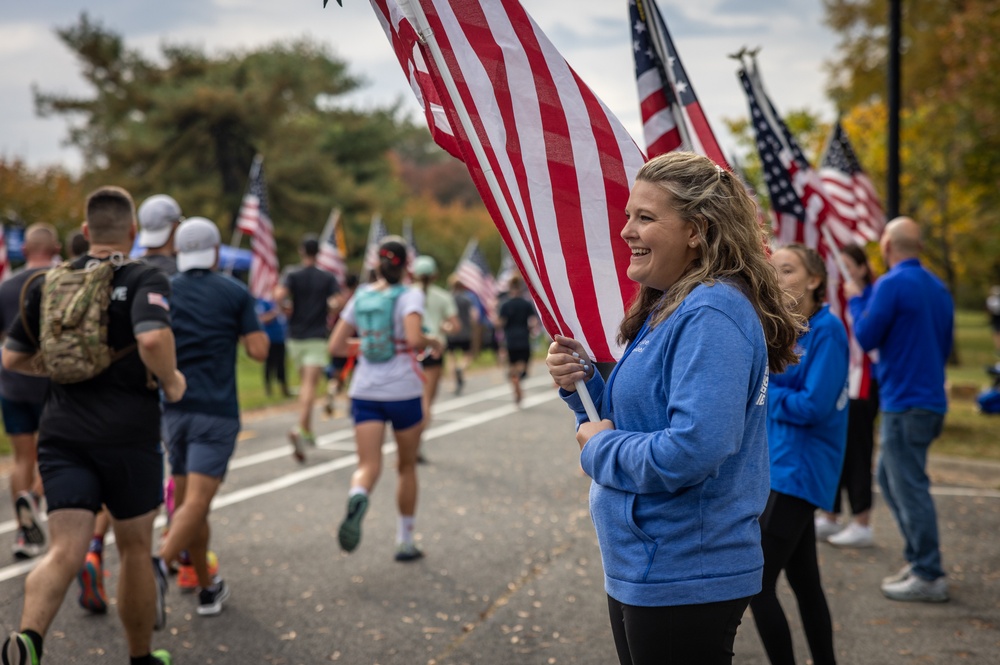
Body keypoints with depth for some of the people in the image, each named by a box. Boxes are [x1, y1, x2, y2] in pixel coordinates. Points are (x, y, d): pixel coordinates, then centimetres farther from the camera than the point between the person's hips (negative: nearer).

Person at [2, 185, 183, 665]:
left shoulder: (49, 282, 9)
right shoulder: (145, 280, -6)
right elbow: (153, 339, -26)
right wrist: (172, 382, -7)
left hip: (62, 434, 3)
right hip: (129, 436, -3)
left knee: (64, 552, -5)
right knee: (135, 548, 14)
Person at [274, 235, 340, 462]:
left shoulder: (293, 275, 1)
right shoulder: (328, 278, 0)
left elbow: (279, 295, -17)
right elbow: (336, 304, -13)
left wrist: (287, 308, 2)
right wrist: (329, 311, 8)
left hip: (295, 336, 2)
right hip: (317, 338, -2)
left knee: (304, 383, 18)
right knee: (310, 386, -11)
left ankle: (307, 431, 21)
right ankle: (300, 429, -30)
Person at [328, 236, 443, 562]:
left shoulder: (361, 296, 7)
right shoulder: (410, 295, -6)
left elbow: (336, 346, 8)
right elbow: (413, 339, -23)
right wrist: (432, 342, -2)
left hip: (365, 391, 2)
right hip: (403, 391, -2)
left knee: (368, 465, -6)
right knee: (406, 466, 15)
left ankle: (357, 498, -43)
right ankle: (405, 541, 23)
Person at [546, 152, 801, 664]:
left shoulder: (711, 315, -20)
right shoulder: (665, 309, 12)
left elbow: (693, 449, -31)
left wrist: (601, 448, -15)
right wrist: (583, 382, 0)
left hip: (685, 580, -10)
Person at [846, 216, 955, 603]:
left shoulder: (891, 285, -14)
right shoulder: (938, 288, 12)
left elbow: (866, 338, -11)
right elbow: (945, 345, 18)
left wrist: (855, 301, 4)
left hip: (905, 405, -9)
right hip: (931, 400, 9)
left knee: (910, 488, -4)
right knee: (889, 478, 19)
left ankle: (929, 578, 0)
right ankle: (918, 561, 23)